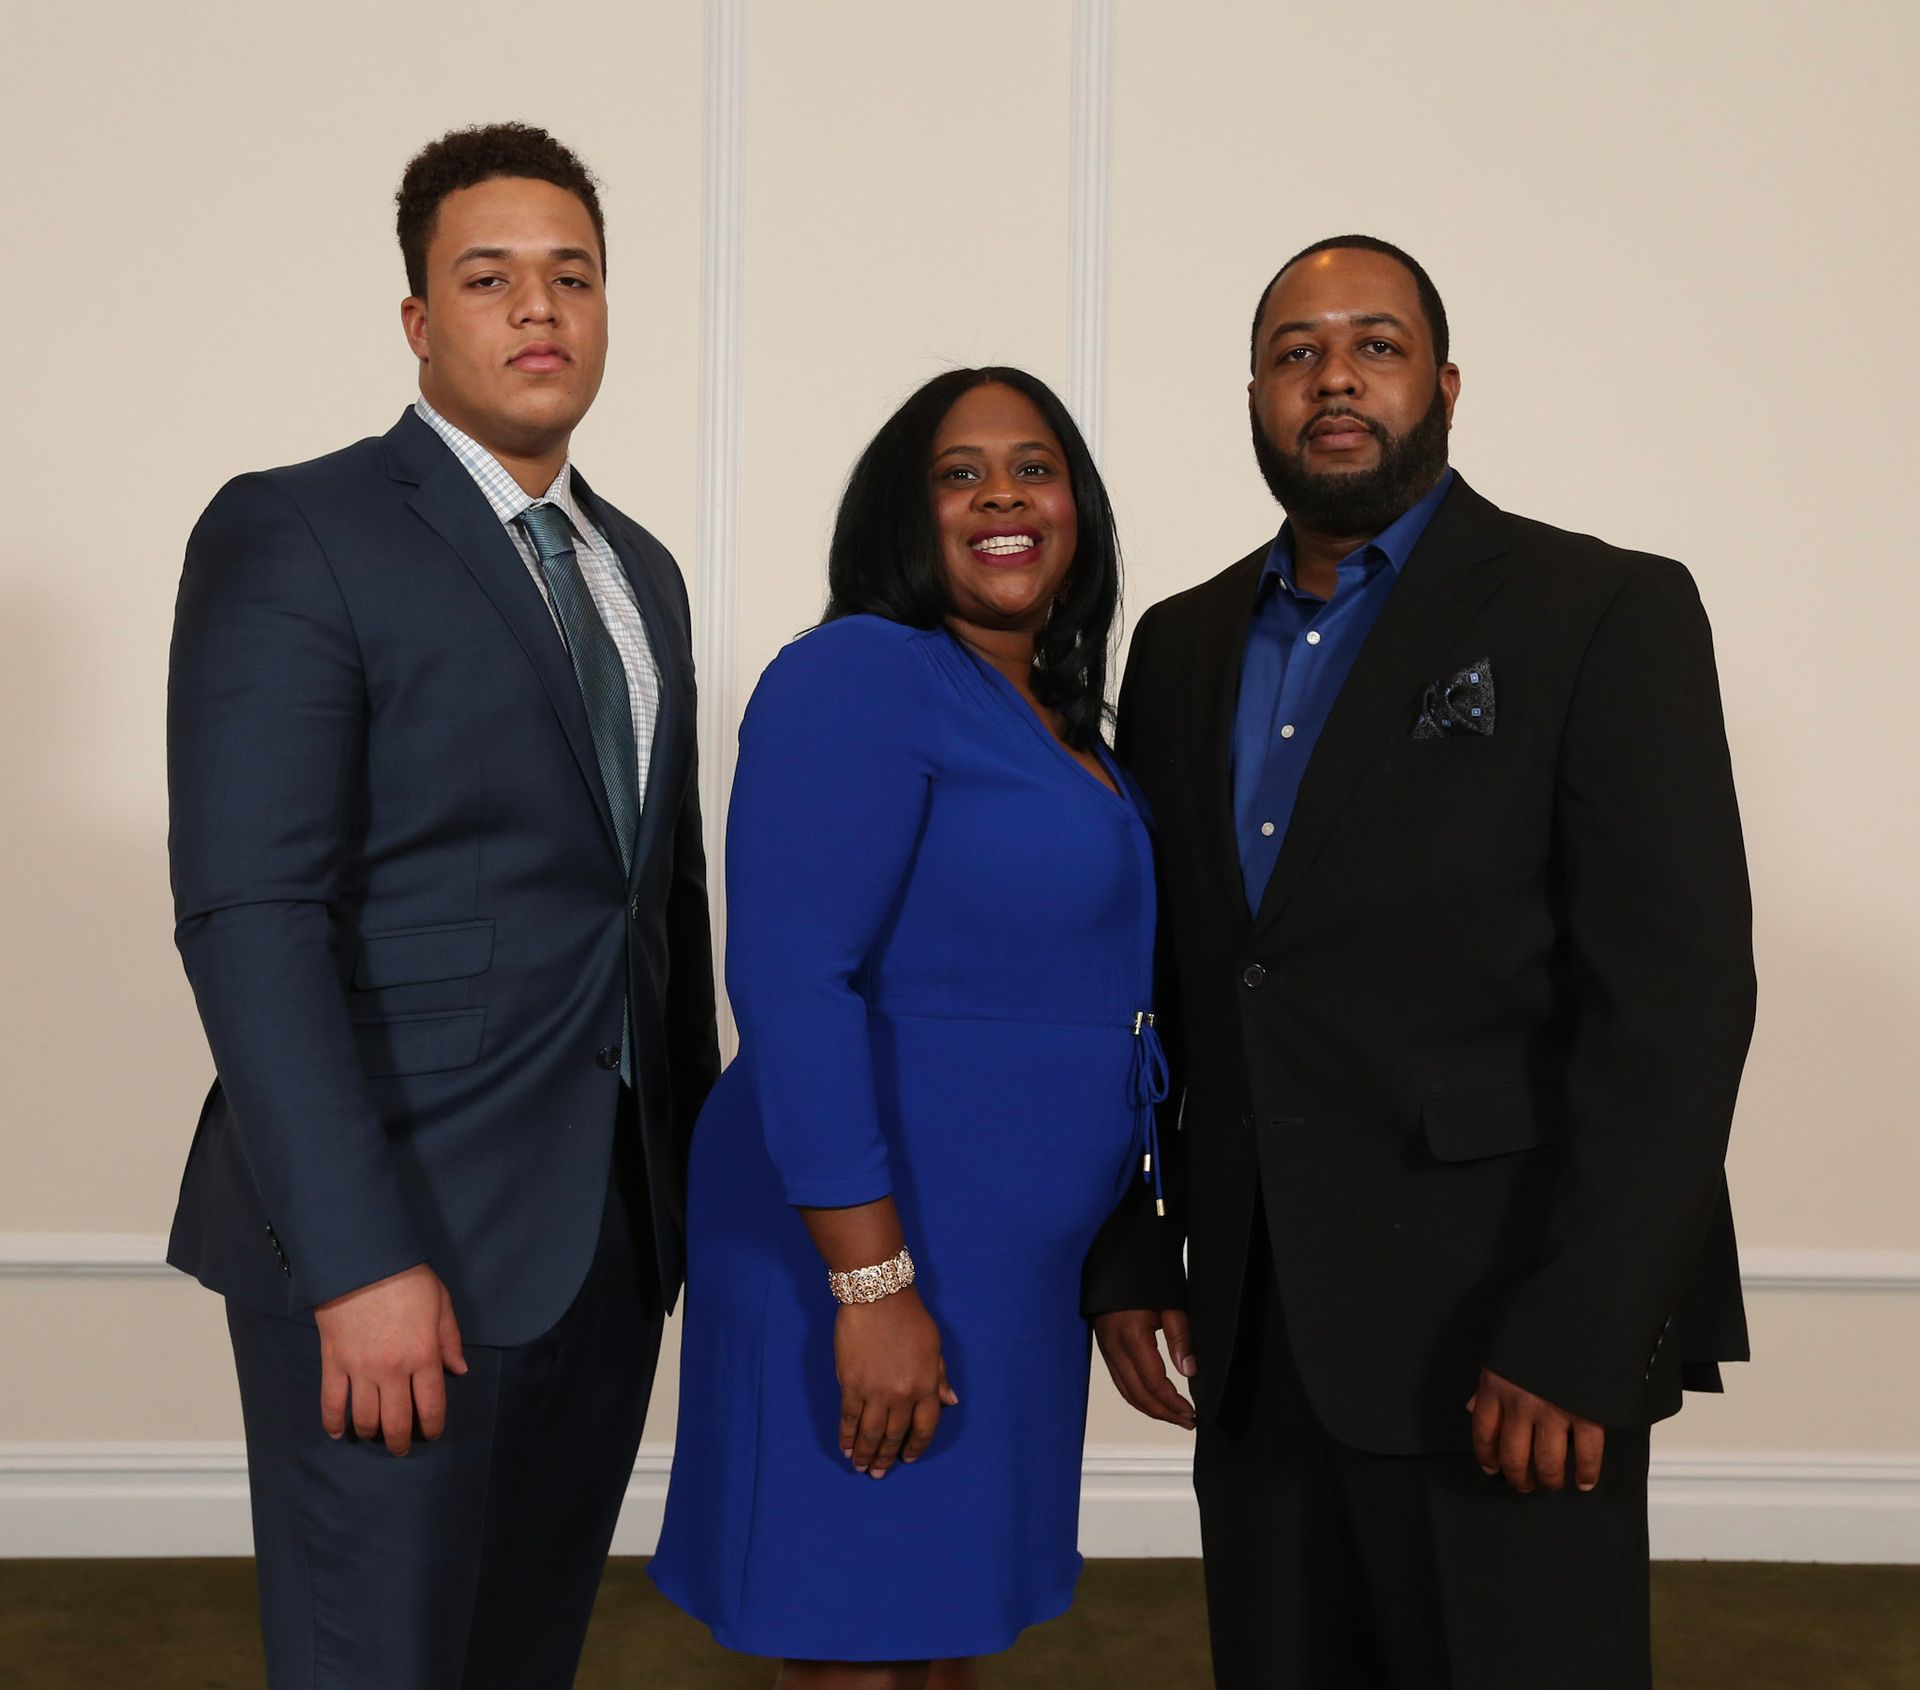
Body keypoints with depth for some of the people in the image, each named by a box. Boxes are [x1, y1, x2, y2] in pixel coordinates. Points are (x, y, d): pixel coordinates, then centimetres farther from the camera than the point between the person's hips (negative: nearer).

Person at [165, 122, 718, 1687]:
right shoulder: (294, 535, -8)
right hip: (396, 1237, -6)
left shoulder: (642, 573, 16)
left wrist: (696, 1170, 15)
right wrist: (359, 1261, -22)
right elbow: (250, 916, -16)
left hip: (613, 1236, 7)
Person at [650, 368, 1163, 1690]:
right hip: (873, 1250, -8)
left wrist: (1127, 1269, 15)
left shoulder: (1055, 717, 13)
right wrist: (871, 1285, -24)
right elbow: (790, 979, -21)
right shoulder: (861, 676, -13)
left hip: (1012, 1273, 9)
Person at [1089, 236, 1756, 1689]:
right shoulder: (1184, 646, 12)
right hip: (1254, 1338, 5)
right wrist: (1127, 1258, 8)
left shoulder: (1606, 614, -5)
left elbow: (1675, 992, -12)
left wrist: (1579, 1343, -17)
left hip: (1502, 1329, -5)